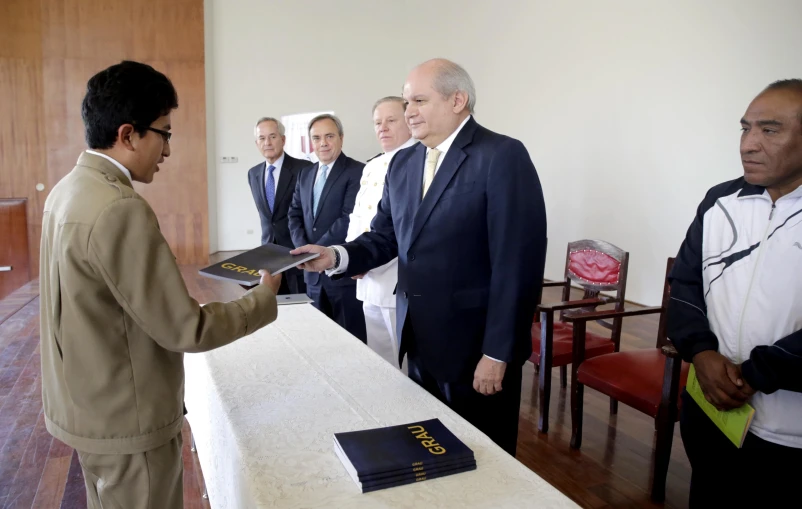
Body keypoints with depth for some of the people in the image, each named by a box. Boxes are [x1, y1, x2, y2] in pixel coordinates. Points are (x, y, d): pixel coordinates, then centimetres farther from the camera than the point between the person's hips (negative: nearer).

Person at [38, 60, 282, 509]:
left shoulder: (68, 189, 2)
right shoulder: (121, 209, -27)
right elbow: (185, 330, -24)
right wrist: (264, 296, -12)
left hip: (83, 405, 9)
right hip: (127, 421, -9)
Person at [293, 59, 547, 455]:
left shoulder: (502, 156, -15)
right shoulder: (402, 163, 9)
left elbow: (517, 263, -18)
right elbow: (385, 237, 9)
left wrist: (497, 353, -18)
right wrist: (337, 257, -12)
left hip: (476, 343, -6)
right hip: (420, 338, 7)